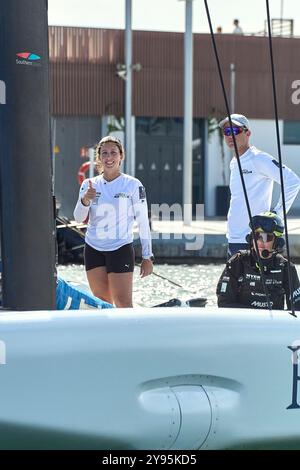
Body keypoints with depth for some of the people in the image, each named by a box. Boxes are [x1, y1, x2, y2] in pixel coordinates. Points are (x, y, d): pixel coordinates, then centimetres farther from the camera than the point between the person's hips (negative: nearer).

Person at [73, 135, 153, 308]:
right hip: (94, 249, 4)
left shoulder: (133, 185, -4)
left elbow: (143, 222, -3)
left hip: (121, 249, -4)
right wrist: (85, 200, -22)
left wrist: (147, 257, -6)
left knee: (123, 304, -11)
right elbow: (79, 218, -1)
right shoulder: (89, 185, 6)